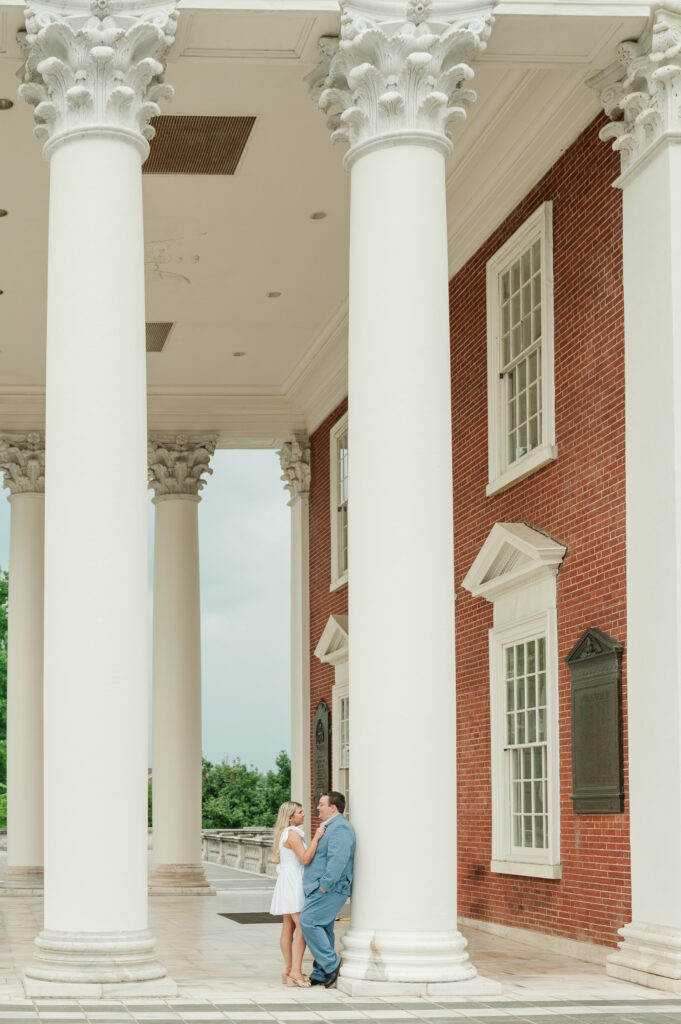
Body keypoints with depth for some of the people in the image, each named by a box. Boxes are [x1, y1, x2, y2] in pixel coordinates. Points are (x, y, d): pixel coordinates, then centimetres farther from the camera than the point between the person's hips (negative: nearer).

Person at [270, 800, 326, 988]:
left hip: (286, 882, 11)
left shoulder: (284, 833, 15)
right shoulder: (292, 834, -16)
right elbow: (305, 858, -24)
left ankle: (289, 972, 11)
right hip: (293, 883, -11)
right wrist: (316, 838, -23)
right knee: (303, 928, -13)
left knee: (289, 928, 9)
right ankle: (296, 971, -19)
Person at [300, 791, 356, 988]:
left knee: (308, 921, -16)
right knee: (323, 928, 10)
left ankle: (332, 963, -12)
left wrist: (325, 885, -26)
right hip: (322, 888, 11)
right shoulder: (330, 827, 21)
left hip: (330, 889, -11)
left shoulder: (340, 828, -15)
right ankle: (321, 974, 12)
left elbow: (338, 859, -26)